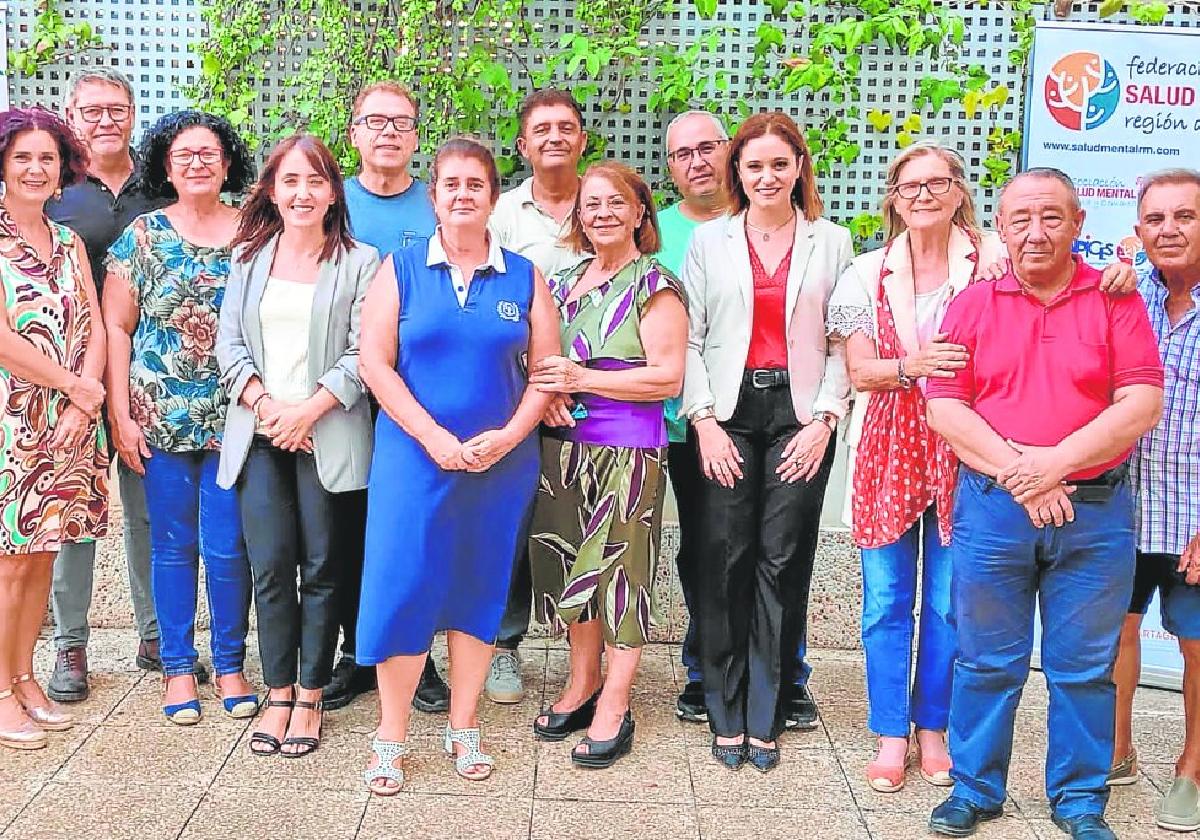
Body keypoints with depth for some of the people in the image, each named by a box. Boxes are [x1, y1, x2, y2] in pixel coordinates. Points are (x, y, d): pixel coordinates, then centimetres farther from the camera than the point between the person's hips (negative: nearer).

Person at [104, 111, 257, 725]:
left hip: (232, 419, 0)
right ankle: (177, 667, 21)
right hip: (161, 420, 0)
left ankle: (230, 665, 18)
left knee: (228, 547, 2)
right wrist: (121, 416, -2)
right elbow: (116, 328, 4)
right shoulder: (143, 236, 4)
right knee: (172, 546, 8)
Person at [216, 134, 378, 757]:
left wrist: (308, 410, -13)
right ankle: (278, 695, 13)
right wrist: (265, 404, -7)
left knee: (321, 568, 3)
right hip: (258, 433, 3)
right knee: (270, 566, 1)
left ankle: (309, 697, 14)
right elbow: (229, 342, 7)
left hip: (328, 436, -2)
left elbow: (363, 354, -5)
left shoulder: (358, 263, 1)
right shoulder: (249, 257, 12)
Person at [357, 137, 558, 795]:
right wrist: (434, 436, -13)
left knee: (479, 590, 8)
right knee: (403, 585, -4)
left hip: (503, 462, 2)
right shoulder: (402, 268, 2)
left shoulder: (524, 276, 6)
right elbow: (374, 361, -5)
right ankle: (391, 737, 9)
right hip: (413, 455, -1)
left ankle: (463, 730, 21)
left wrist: (508, 435, -11)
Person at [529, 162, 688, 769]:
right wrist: (546, 391, -2)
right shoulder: (562, 282, 15)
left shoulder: (655, 287, -4)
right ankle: (583, 684, 27)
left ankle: (613, 709, 8)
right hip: (563, 444, 6)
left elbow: (668, 377, -12)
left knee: (620, 570, -2)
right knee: (570, 566, 11)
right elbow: (538, 357, 21)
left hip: (627, 450, -6)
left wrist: (582, 380, -15)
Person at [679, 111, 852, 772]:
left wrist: (824, 421, -5)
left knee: (783, 562, -1)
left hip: (801, 415, 0)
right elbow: (689, 339, 5)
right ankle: (727, 716, 11)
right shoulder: (709, 241, 9)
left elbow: (843, 343, 5)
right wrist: (705, 420, -5)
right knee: (726, 561, -2)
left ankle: (765, 718, 11)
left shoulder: (831, 242, 8)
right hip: (728, 415, 0)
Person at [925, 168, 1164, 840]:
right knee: (987, 663, 10)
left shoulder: (1116, 299, 2)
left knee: (1085, 668, 9)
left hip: (1095, 513, 0)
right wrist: (1014, 470, -14)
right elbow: (944, 405, -2)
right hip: (992, 508, 1)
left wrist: (1056, 463, -16)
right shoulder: (974, 304, 5)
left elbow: (1142, 403, -6)